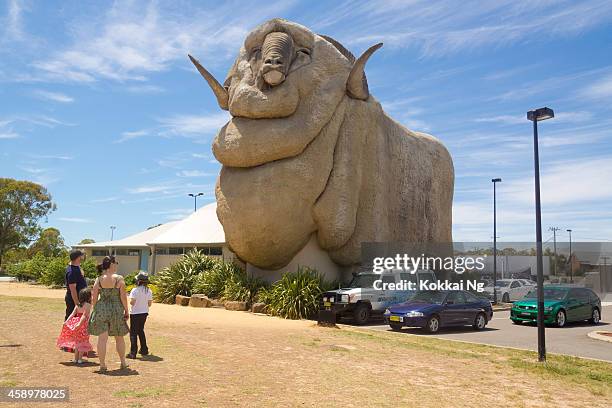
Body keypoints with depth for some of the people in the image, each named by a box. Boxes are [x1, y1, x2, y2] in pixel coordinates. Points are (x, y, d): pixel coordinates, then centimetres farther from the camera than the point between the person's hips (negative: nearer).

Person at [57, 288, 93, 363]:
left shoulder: (78, 304, 10)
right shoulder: (87, 305, -11)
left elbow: (73, 313, 1)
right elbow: (84, 315, -21)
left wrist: (67, 321, -2)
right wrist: (80, 323, -26)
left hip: (77, 323, 6)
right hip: (83, 325, -6)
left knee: (77, 341, 17)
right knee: (83, 342, 5)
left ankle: (76, 358, 22)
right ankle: (80, 359, 5)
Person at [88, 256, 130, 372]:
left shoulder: (99, 280, -1)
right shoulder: (119, 279, -9)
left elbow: (94, 297, 1)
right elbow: (123, 297, -8)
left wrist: (95, 310, 13)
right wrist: (126, 311, 1)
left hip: (101, 310, 1)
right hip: (117, 310, -1)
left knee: (102, 338, 4)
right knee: (119, 338, 15)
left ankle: (102, 365, 7)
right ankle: (123, 362, 27)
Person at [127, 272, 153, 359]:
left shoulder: (135, 290, -15)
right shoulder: (149, 291, -2)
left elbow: (132, 302, -19)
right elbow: (149, 304, 1)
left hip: (135, 313, -5)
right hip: (144, 313, 5)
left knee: (133, 332, 1)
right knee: (141, 330, 21)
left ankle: (133, 353, -4)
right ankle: (144, 350, 27)